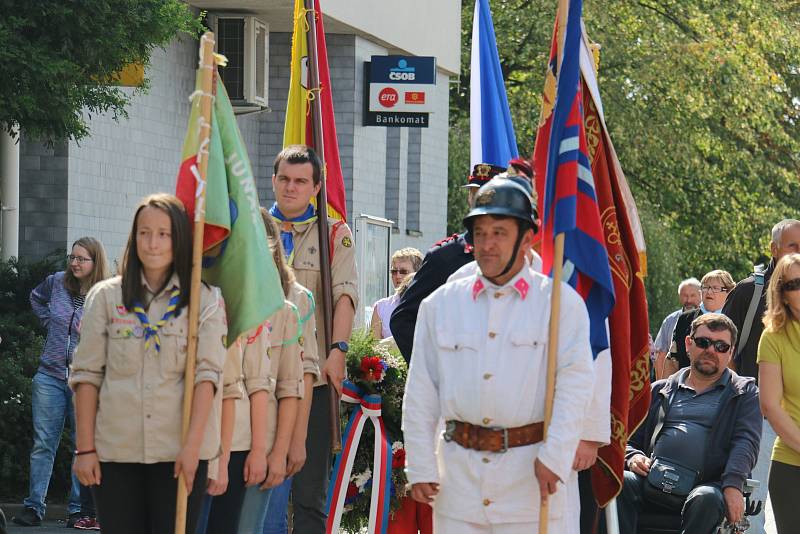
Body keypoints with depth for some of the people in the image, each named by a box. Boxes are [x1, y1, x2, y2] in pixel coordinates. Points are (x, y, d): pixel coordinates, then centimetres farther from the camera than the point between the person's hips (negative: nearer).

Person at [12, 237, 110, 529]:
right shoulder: (57, 282, 5)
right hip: (50, 376, 3)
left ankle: (79, 509, 10)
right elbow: (36, 297, 27)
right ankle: (33, 507, 2)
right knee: (43, 444, 1)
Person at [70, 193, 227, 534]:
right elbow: (86, 375, 6)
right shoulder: (105, 297, 8)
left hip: (179, 452, -1)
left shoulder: (206, 301, 5)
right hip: (115, 451, 1)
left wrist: (192, 444, -14)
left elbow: (208, 374, -4)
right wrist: (85, 448, 0)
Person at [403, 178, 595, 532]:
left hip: (528, 466, -3)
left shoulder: (560, 302, 2)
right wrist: (420, 466, 5)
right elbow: (420, 393, 11)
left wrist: (555, 456, -15)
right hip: (459, 470, 3)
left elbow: (575, 383, -6)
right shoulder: (440, 304, 11)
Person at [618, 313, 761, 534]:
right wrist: (633, 457, 1)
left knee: (706, 499, -38)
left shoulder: (744, 392, 18)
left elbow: (746, 441, 2)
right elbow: (629, 440, 27)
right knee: (619, 484, -30)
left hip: (705, 484, -3)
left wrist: (732, 485, -17)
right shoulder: (660, 391, 26)